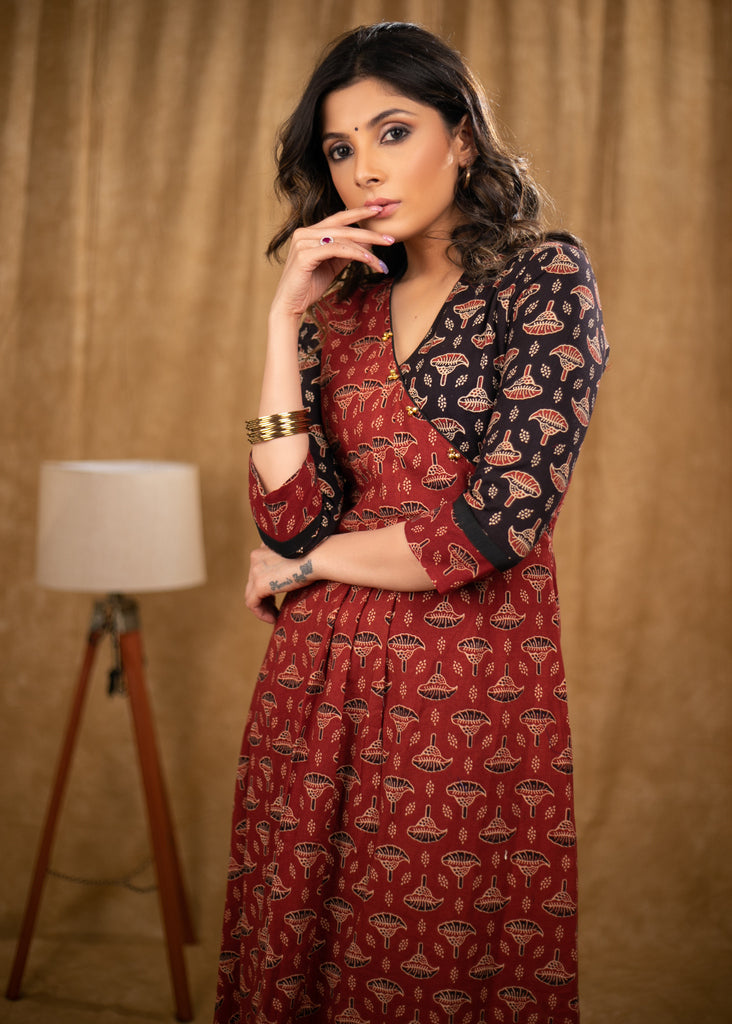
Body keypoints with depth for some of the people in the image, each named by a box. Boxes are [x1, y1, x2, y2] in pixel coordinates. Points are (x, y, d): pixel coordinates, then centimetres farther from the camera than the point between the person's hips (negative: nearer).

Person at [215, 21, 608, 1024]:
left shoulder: (546, 280, -2)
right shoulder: (339, 308, 11)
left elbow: (499, 520, -13)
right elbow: (292, 518, -2)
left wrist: (307, 565, -1)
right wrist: (287, 319, -5)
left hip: (473, 691, -4)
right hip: (317, 687, 4)